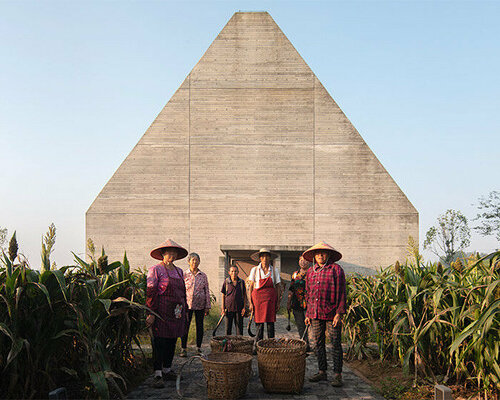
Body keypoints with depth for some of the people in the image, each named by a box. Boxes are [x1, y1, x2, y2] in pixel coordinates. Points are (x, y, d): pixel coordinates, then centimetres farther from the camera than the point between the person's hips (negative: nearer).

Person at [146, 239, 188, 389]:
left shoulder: (179, 271, 16)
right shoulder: (155, 270, -4)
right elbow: (150, 293, -9)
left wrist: (184, 310, 18)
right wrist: (151, 313, -15)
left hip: (176, 314, 7)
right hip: (162, 313, -6)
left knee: (172, 341, 10)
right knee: (159, 342, -5)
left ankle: (167, 370, 21)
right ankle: (157, 374, -1)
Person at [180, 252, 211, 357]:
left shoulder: (203, 275, 6)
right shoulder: (184, 274, 1)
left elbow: (207, 291, 7)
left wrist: (207, 306, 4)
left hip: (200, 305, 2)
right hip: (187, 304, -2)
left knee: (200, 326, 7)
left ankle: (199, 348, 18)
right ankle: (184, 348, 8)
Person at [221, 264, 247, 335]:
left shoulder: (241, 282, 3)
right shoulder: (226, 282, 0)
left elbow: (244, 295, 7)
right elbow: (223, 296, 4)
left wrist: (244, 307, -1)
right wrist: (223, 308, -1)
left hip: (239, 308, 1)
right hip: (229, 307, -1)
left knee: (239, 326, 4)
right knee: (228, 326, 5)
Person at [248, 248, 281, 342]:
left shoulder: (274, 271, 5)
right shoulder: (255, 270, 3)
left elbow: (278, 287, 8)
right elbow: (251, 287, 3)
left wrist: (278, 301, 2)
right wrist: (251, 303, -2)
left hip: (270, 298, 1)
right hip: (258, 297, -1)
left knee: (270, 322, 1)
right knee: (259, 323, -2)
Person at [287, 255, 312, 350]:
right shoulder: (295, 274, 14)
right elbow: (291, 289, 17)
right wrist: (289, 302, 13)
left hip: (309, 303, -5)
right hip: (297, 304, 5)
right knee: (300, 325, 7)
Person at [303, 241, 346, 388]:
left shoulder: (336, 269, -3)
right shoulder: (310, 271, 13)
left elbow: (341, 292, -6)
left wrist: (339, 313, -11)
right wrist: (308, 314, 14)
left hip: (331, 314, -5)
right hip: (315, 314, 5)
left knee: (335, 344, 1)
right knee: (317, 343, 10)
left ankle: (337, 375, 8)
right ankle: (322, 372, 22)